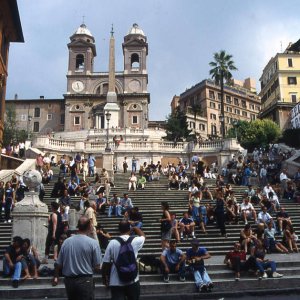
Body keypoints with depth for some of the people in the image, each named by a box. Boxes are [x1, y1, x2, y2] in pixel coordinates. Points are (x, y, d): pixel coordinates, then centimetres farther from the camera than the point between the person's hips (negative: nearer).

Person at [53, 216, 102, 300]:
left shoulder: (66, 241, -1)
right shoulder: (93, 243, -11)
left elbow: (58, 264, 4)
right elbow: (97, 267, -11)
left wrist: (56, 277, 22)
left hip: (69, 281, 5)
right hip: (85, 281, -4)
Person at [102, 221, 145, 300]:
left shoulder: (112, 242, -9)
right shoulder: (135, 241, -6)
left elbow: (106, 263, -6)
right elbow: (143, 236, 19)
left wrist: (104, 277, 8)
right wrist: (135, 228, 31)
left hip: (116, 282, -1)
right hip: (132, 281, 2)